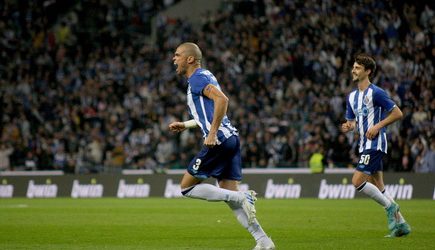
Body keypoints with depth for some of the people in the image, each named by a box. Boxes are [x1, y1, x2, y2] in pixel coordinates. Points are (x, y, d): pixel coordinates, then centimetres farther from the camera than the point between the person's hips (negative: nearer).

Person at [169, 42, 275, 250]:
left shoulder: (197, 78, -8)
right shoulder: (204, 76, 23)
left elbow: (222, 99, -25)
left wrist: (212, 133, -25)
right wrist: (185, 125, 34)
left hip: (219, 141, -10)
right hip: (231, 138, 10)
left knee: (187, 188, -1)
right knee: (229, 195, 7)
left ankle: (243, 198, -12)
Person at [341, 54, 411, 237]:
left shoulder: (375, 93, -11)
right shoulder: (352, 96, 14)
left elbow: (397, 113, -11)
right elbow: (352, 121, 21)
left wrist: (378, 126, -17)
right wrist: (348, 127, -3)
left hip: (375, 143, -9)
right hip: (364, 145, 9)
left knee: (357, 181, -16)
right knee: (379, 187, 9)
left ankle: (390, 207, -2)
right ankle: (401, 223, 13)